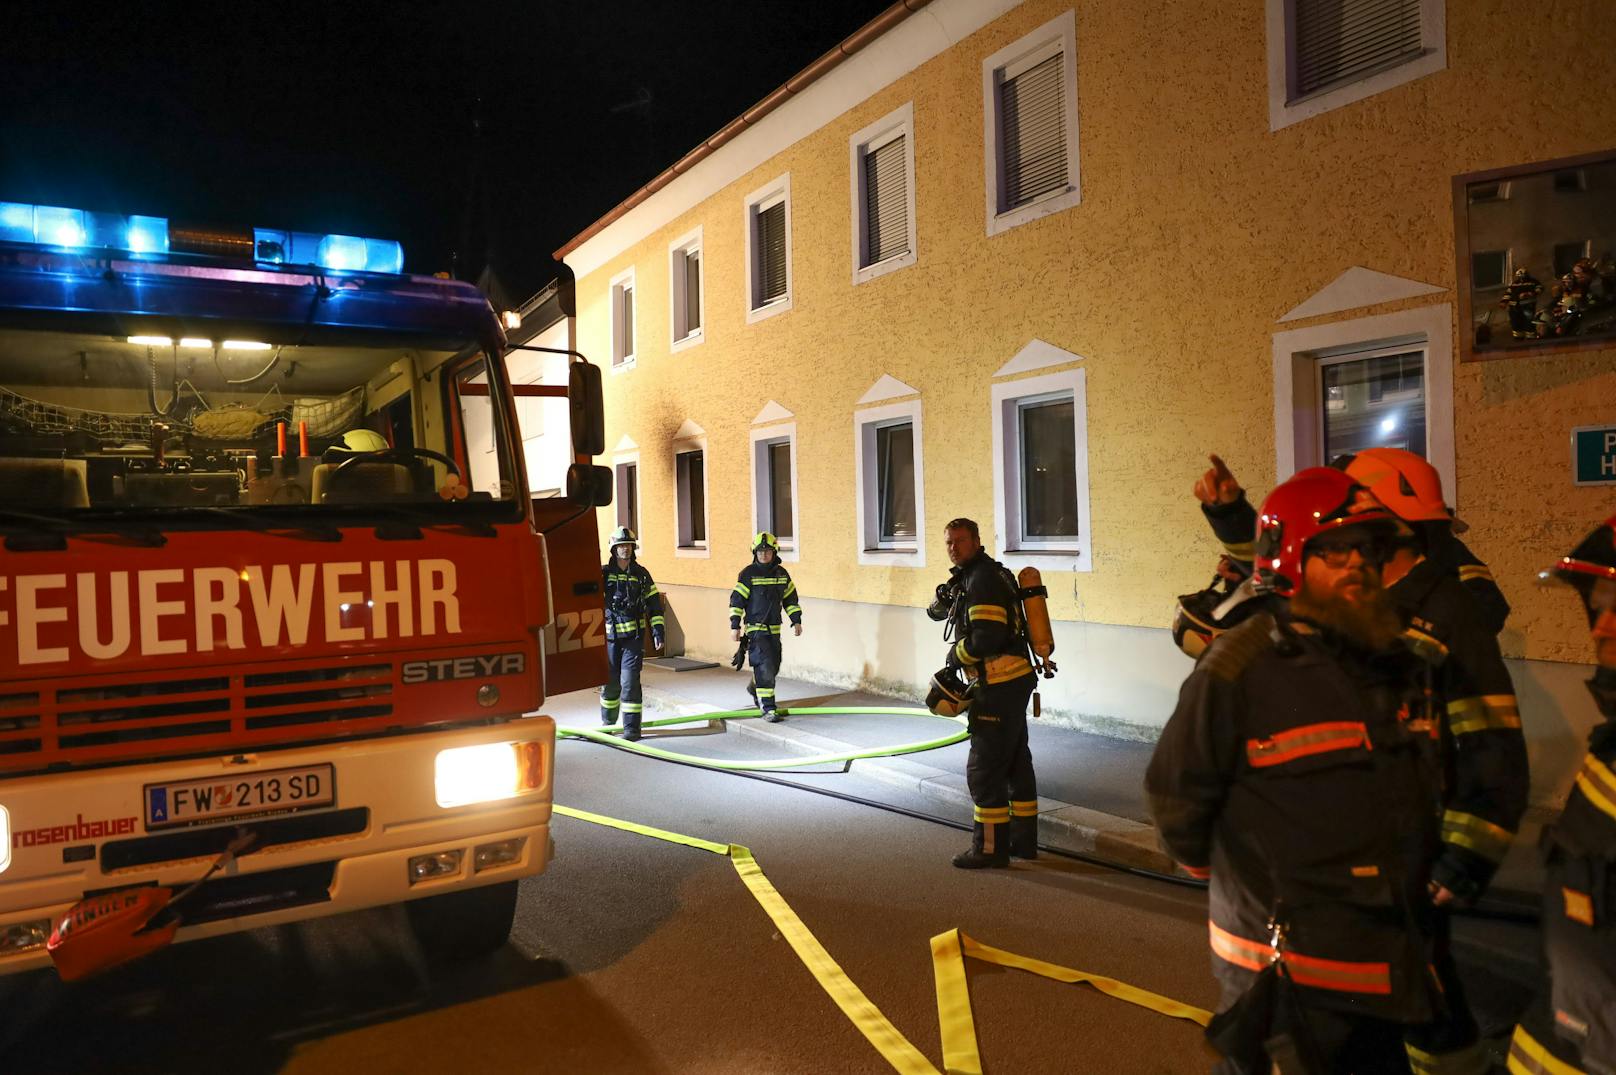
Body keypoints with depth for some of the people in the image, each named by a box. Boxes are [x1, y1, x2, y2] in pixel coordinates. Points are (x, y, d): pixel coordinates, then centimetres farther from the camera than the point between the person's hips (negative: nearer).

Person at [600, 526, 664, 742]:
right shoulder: (603, 573, 3)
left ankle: (632, 727, -2)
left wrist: (657, 631, 1)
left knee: (629, 681, -8)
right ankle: (608, 721, 31)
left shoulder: (641, 574, 6)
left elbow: (654, 604, 8)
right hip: (610, 635, 1)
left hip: (633, 635, -1)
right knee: (609, 681, 10)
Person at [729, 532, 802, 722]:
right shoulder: (748, 574, -8)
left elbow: (790, 599, 17)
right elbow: (736, 600, -6)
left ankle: (754, 688, 43)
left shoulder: (782, 574, 7)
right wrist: (735, 626, -10)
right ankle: (768, 708, -10)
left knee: (773, 667, 14)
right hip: (755, 628, -6)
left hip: (774, 629, 6)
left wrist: (796, 621, 11)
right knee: (764, 666, -15)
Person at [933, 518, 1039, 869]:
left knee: (984, 769, -3)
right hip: (1014, 682, 11)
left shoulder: (982, 579, -16)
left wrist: (956, 657, -10)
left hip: (999, 688, -11)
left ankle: (990, 848, 5)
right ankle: (1023, 840, 28)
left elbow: (988, 636, -24)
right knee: (1016, 763, 17)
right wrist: (947, 597, 5)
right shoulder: (975, 575, 16)